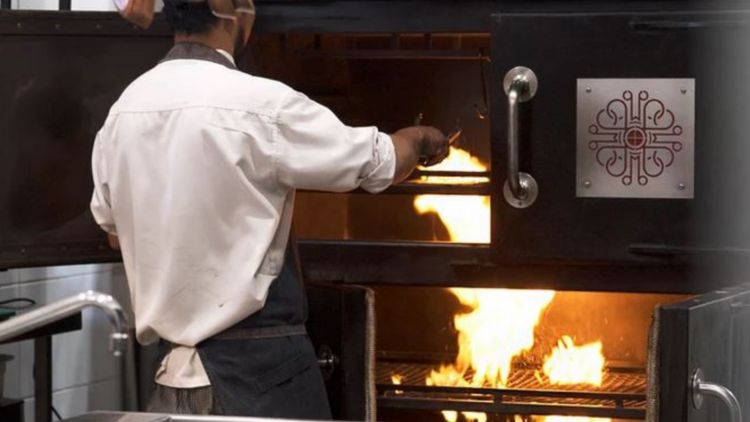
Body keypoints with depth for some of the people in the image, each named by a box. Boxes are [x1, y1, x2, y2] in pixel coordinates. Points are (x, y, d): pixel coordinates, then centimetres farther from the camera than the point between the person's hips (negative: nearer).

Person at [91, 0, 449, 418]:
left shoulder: (122, 112, 4)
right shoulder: (260, 107, -16)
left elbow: (116, 232, 18)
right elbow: (378, 163, -4)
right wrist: (420, 139, 17)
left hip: (174, 370, 6)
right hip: (261, 369, -6)